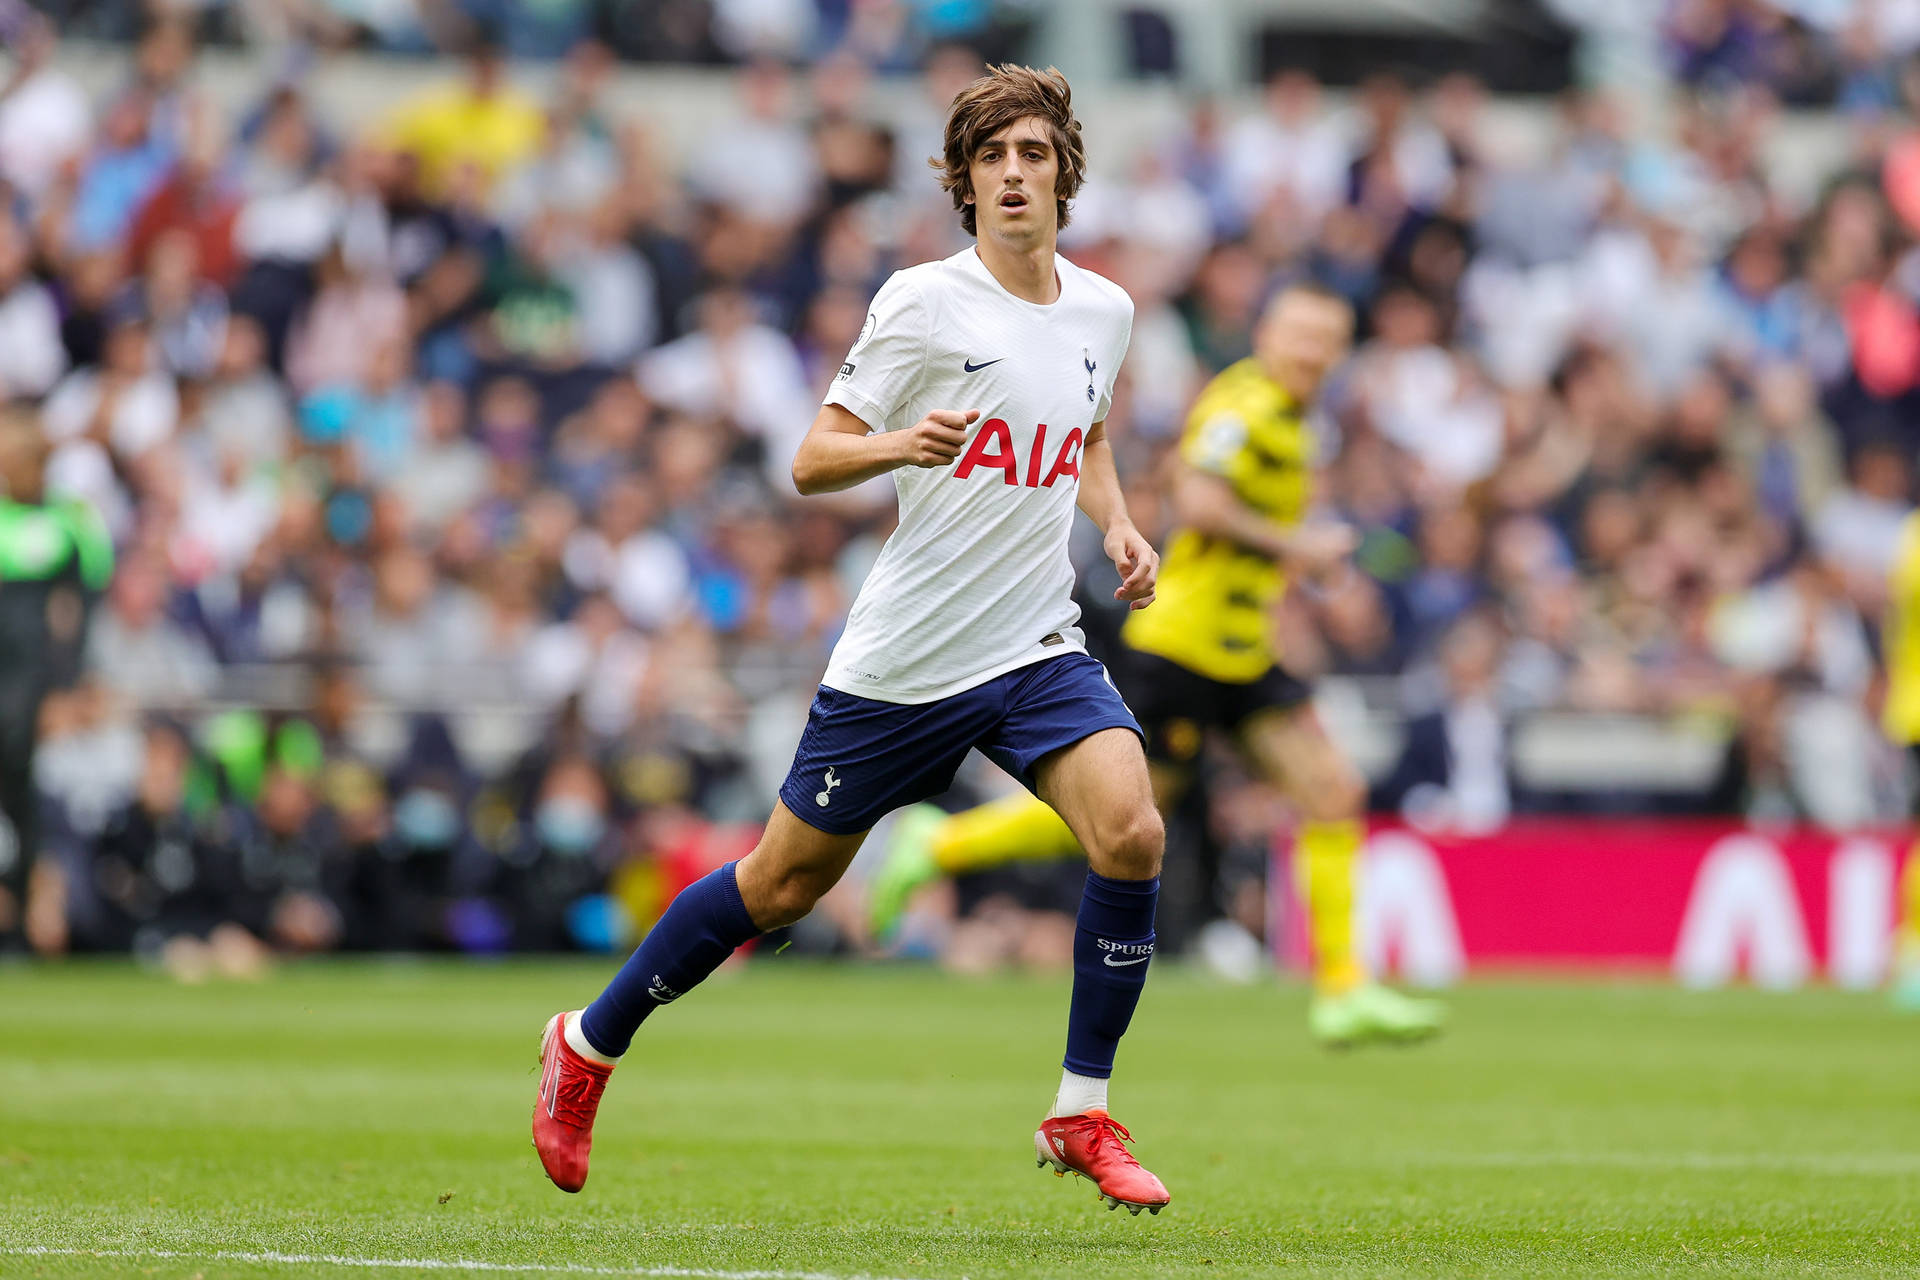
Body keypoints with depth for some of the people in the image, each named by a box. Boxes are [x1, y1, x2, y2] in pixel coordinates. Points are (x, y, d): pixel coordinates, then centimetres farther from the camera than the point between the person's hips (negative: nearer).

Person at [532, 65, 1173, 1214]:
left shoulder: (1104, 311, 6)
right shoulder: (922, 302, -10)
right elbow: (812, 461, -8)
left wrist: (1118, 524, 7)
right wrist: (899, 446, -29)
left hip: (1038, 646, 4)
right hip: (903, 657, -4)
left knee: (1132, 831, -21)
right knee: (785, 884, 7)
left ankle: (1082, 1116, -8)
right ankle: (591, 1043, 30)